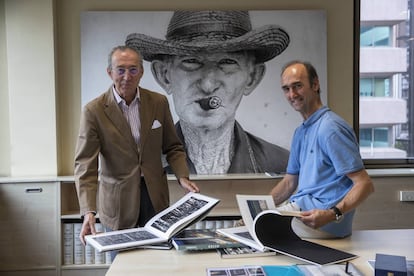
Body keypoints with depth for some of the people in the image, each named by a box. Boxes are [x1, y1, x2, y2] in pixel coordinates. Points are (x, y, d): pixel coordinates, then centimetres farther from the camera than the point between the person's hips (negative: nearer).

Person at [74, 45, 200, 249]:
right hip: (118, 202, -2)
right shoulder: (94, 110, -10)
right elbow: (85, 165, -14)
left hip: (155, 196, 2)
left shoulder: (158, 102, -1)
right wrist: (89, 211, -25)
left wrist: (183, 177, -9)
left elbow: (172, 147, 8)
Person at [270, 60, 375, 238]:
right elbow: (290, 182, 20)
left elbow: (365, 184, -18)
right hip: (302, 208, 9)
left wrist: (333, 214, -31)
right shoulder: (300, 132, 17)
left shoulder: (330, 128, -14)